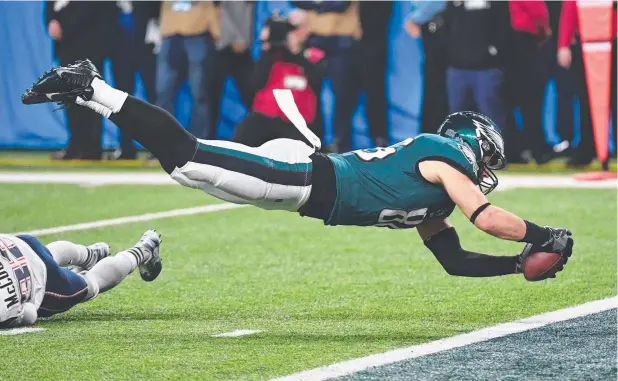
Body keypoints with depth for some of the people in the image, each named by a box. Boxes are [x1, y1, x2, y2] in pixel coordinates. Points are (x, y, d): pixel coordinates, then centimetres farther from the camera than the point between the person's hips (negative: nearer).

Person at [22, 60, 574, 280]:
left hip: (312, 181, 8)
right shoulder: (445, 158, -1)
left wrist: (521, 263, 21)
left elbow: (455, 260, 28)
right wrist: (547, 239, -2)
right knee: (185, 159, -15)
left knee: (189, 164, 4)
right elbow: (488, 218, -14)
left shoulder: (431, 203, 24)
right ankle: (90, 90, -13)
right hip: (304, 178, -8)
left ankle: (89, 89, 3)